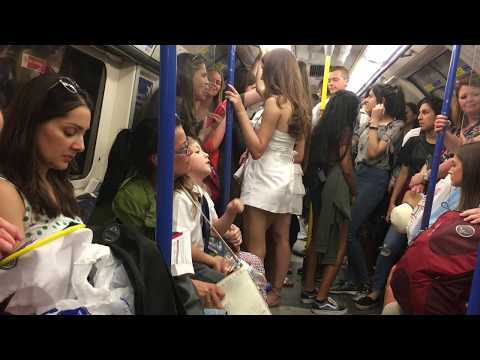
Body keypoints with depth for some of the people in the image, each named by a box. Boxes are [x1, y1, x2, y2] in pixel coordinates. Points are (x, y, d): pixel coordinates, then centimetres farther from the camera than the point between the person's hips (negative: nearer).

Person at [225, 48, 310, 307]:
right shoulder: (296, 104, 10)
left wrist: (240, 110, -19)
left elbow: (257, 149, -17)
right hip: (284, 179, 9)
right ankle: (275, 292, 26)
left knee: (254, 245, -4)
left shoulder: (275, 101, -14)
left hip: (265, 179, -9)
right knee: (281, 239, 14)